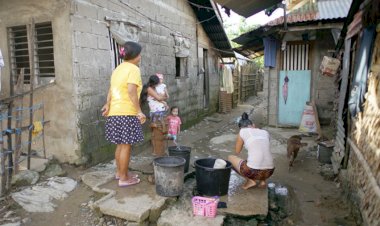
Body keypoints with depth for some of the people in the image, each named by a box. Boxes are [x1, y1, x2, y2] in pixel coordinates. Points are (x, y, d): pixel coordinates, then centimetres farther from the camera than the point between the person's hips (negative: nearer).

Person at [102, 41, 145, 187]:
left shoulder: (118, 68, 17)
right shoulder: (133, 69, -11)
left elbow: (112, 89, 7)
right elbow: (131, 91, -23)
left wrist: (108, 104, -1)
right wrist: (139, 111, -22)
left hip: (115, 112, 9)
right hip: (127, 113, -9)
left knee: (121, 144, 18)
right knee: (126, 146, 0)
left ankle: (120, 172, 30)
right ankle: (124, 178, 9)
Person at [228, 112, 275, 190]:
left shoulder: (243, 131, 5)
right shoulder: (265, 132, 16)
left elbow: (237, 151, 15)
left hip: (254, 171, -5)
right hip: (269, 171, 5)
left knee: (230, 158, 24)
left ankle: (250, 180, 9)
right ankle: (262, 180, 17)